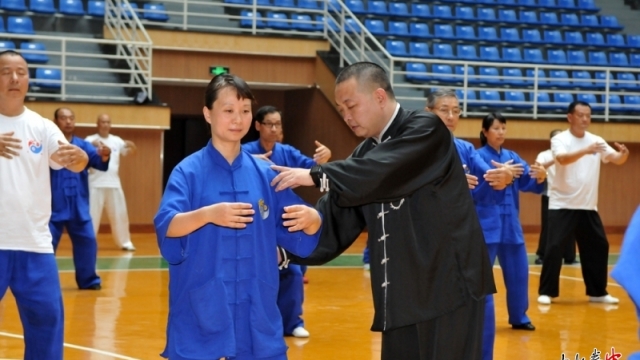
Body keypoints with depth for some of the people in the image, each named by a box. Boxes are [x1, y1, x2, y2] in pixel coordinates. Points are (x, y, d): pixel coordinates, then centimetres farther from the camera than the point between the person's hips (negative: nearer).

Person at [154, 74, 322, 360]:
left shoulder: (264, 173, 7)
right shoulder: (189, 171, -3)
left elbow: (299, 239, 6)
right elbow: (166, 226, -18)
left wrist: (310, 219, -16)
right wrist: (208, 214, -36)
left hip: (256, 310, 3)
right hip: (200, 310, -3)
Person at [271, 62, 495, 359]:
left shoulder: (426, 130, -8)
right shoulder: (364, 154, 14)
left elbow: (383, 172, -25)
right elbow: (334, 222, 8)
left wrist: (316, 175, -20)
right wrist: (285, 252, -6)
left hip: (449, 287, -7)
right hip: (401, 295, 7)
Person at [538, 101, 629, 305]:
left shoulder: (596, 141, 6)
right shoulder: (560, 140, -9)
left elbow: (616, 160, -2)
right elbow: (563, 159, -29)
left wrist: (623, 154, -26)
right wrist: (585, 150, -45)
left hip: (588, 206, 5)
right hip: (563, 205, -5)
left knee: (598, 247, 7)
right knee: (554, 247, -10)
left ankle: (597, 292, 19)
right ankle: (546, 292, 0)